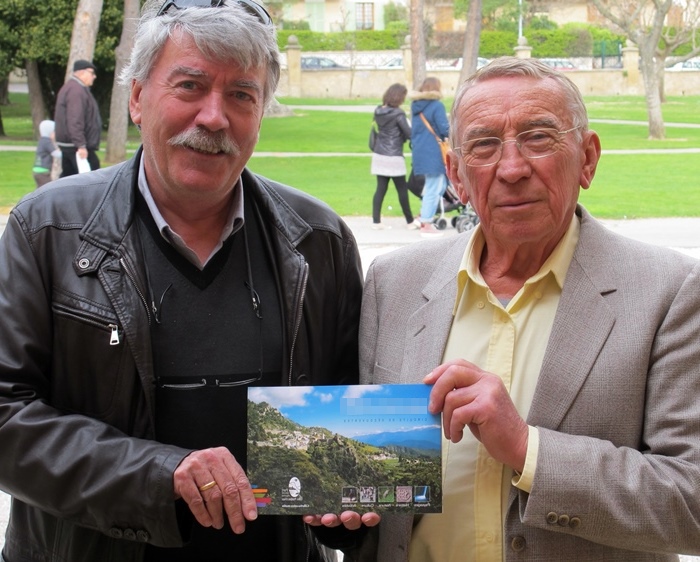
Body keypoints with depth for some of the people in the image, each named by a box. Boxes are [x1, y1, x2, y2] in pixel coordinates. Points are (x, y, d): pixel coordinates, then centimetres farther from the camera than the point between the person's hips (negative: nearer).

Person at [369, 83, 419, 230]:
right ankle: (410, 221, 15)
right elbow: (409, 134, -14)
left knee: (381, 188, 8)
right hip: (393, 156, -7)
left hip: (379, 154, 7)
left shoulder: (378, 111, 6)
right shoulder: (398, 113, -15)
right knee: (402, 189, 5)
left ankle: (376, 221, 5)